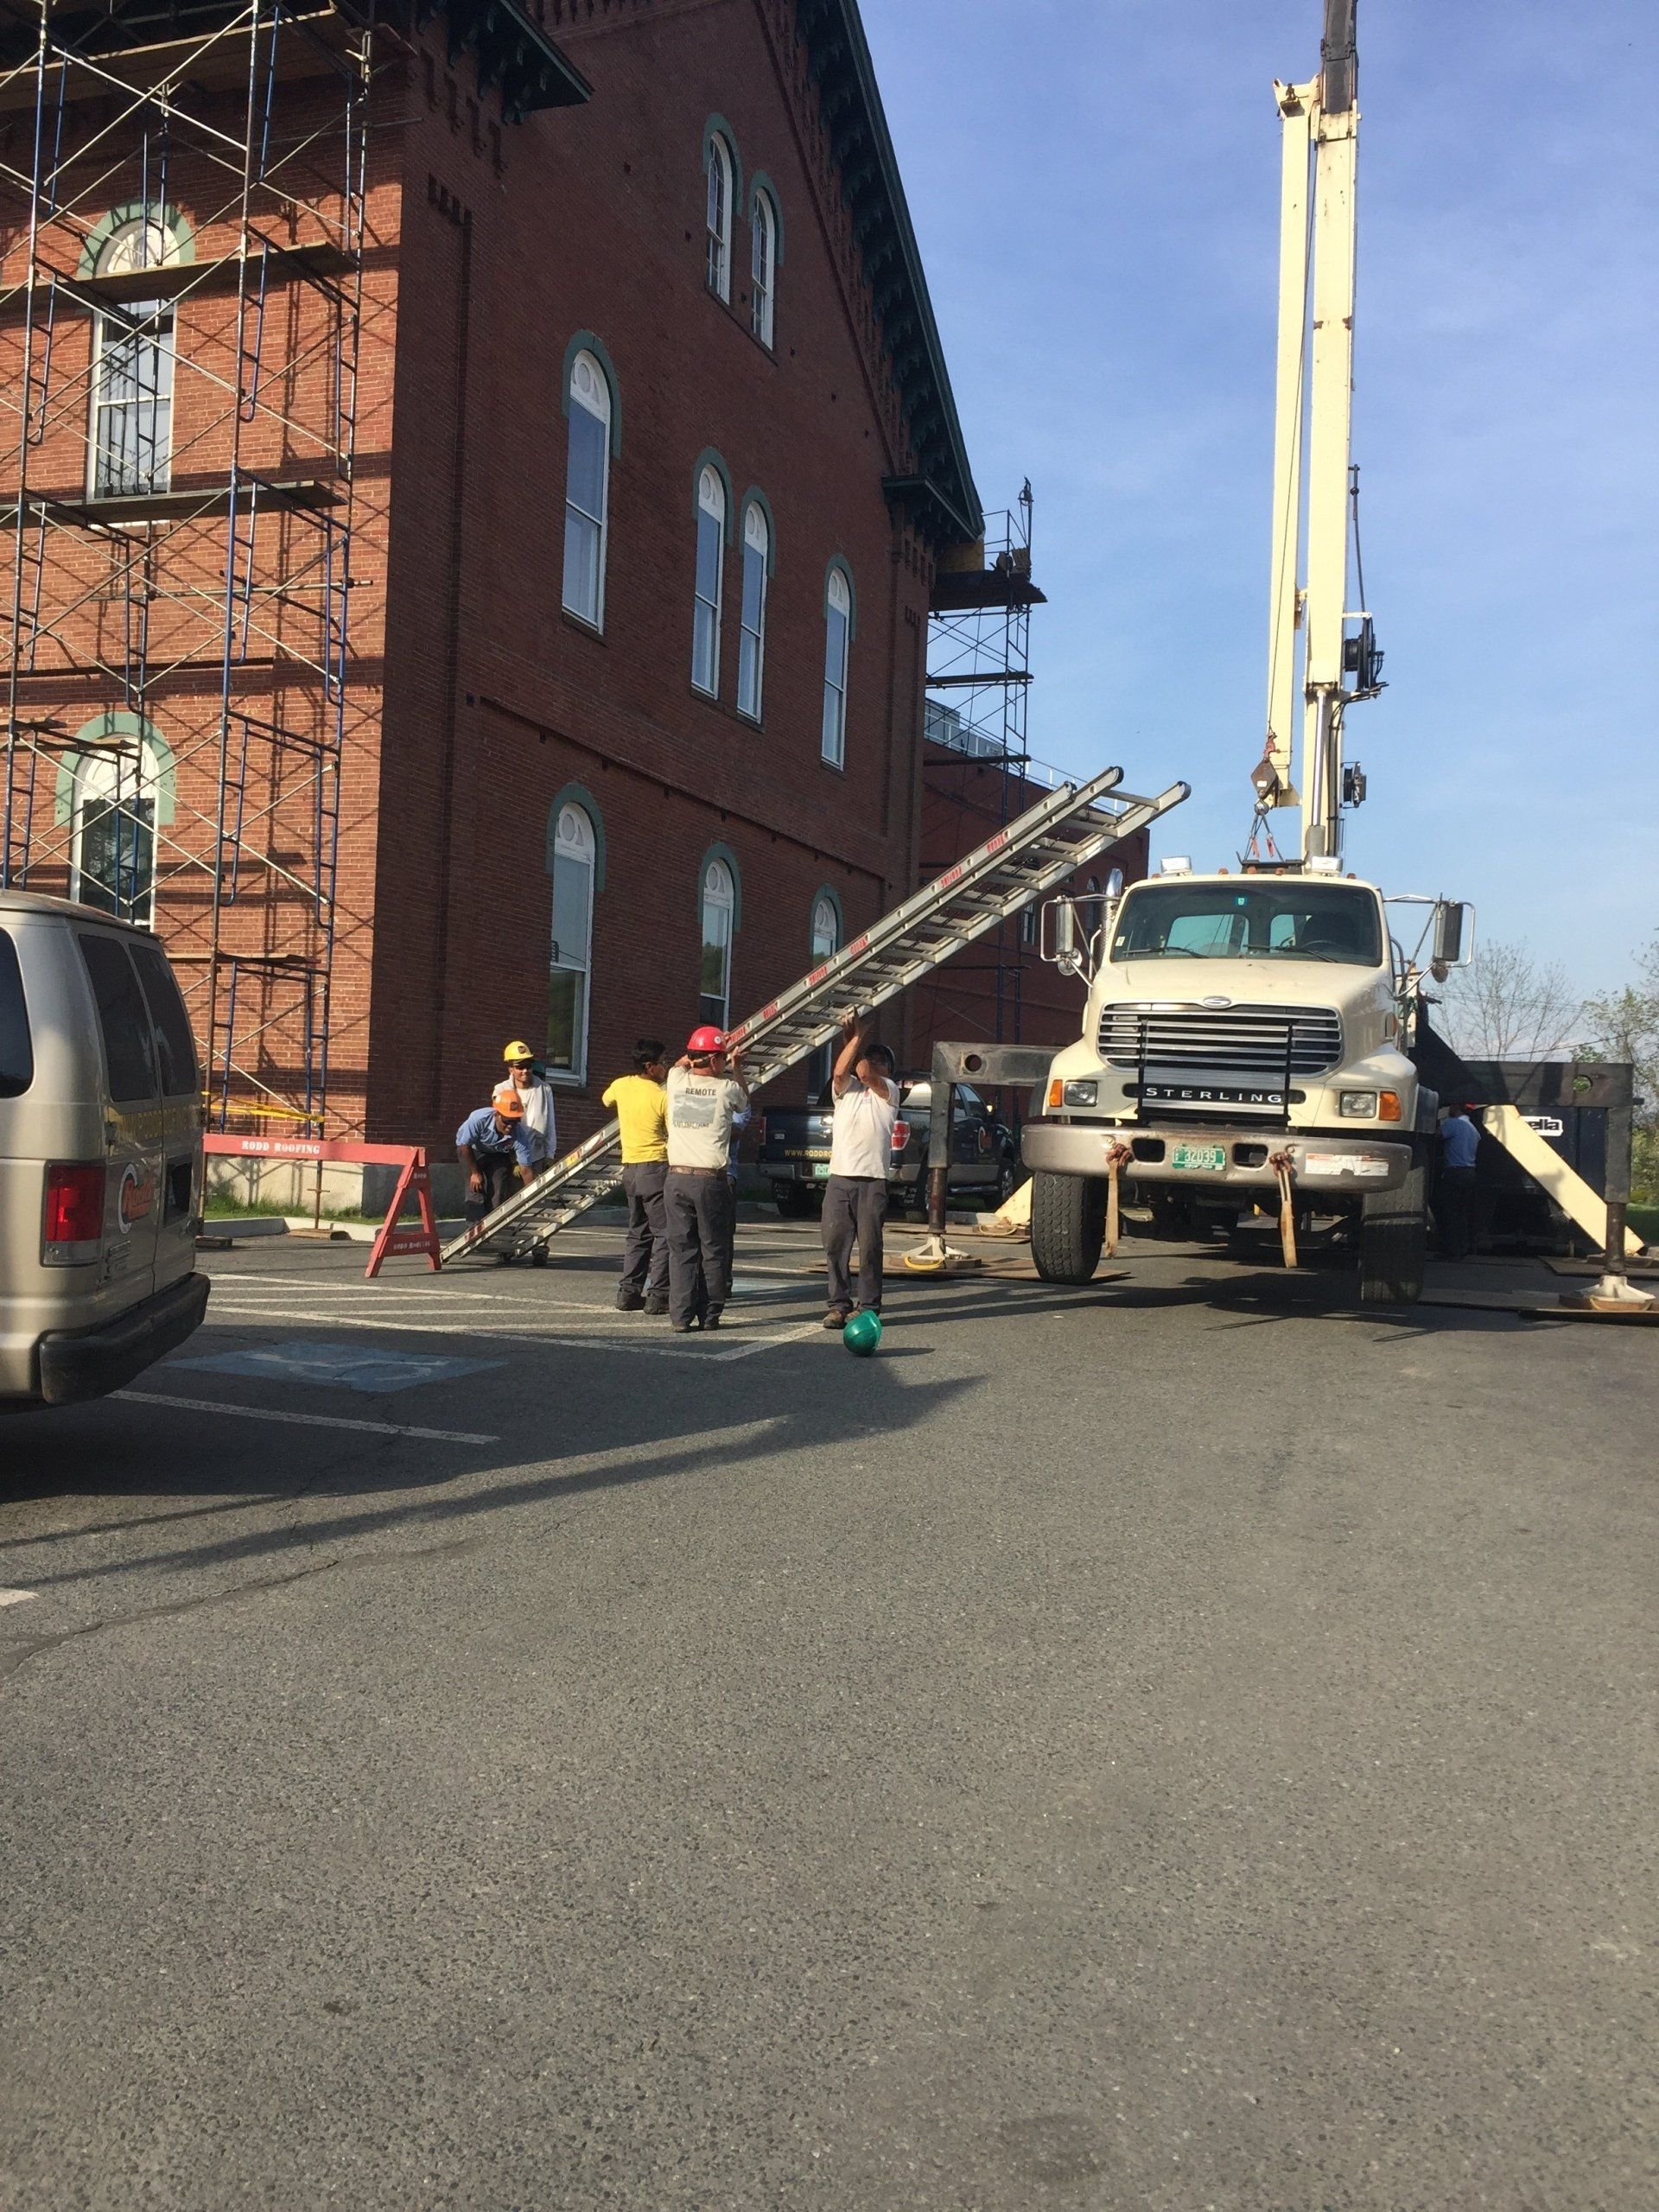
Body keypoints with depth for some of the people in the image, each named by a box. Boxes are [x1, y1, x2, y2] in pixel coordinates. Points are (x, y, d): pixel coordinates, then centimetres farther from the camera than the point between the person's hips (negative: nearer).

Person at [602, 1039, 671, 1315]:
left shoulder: (621, 1085, 5)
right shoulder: (663, 1097, -13)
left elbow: (607, 1101, 28)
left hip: (630, 1168, 7)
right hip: (656, 1168, -7)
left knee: (638, 1232, 16)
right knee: (664, 1233, -2)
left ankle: (628, 1292, 14)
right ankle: (658, 1296, -5)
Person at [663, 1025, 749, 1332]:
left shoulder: (677, 1081, 4)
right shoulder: (727, 1088, -3)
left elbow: (680, 1063, 30)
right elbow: (744, 1099, 22)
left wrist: (694, 1055, 42)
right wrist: (737, 1069, 35)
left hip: (677, 1179, 3)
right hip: (711, 1181, -3)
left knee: (681, 1249, 6)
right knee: (714, 1250, 7)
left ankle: (681, 1315, 1)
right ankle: (710, 1315, 9)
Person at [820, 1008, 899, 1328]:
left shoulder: (888, 1090, 10)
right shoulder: (846, 1089, 17)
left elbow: (865, 1073, -7)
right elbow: (841, 1072, -5)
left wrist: (858, 1037, 10)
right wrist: (856, 1037, -8)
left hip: (873, 1181, -3)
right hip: (839, 1178, 3)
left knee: (870, 1247, -2)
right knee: (835, 1244, 1)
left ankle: (870, 1307, 4)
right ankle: (839, 1305, 8)